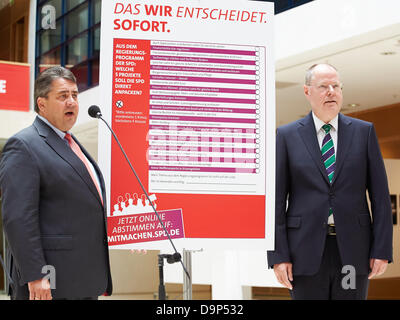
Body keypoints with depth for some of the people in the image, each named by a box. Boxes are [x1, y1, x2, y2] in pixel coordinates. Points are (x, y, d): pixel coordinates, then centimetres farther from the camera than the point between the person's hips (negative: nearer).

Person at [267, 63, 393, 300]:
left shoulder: (364, 131, 6)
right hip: (306, 250, -1)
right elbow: (276, 199, 1)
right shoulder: (287, 136, 4)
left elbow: (380, 195, 4)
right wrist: (278, 256, -6)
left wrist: (382, 250, -4)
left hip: (353, 250, 1)